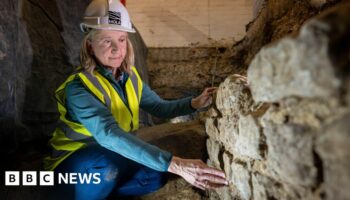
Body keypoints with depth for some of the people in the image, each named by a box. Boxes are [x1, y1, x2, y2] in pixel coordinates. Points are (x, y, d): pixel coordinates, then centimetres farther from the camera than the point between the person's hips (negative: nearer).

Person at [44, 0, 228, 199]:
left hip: (113, 160, 6)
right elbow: (110, 135, -42)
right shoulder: (79, 88, -27)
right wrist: (176, 164, -51)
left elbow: (159, 106, 0)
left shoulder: (129, 77, -4)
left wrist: (195, 103, -21)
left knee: (157, 175, -17)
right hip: (75, 167, -6)